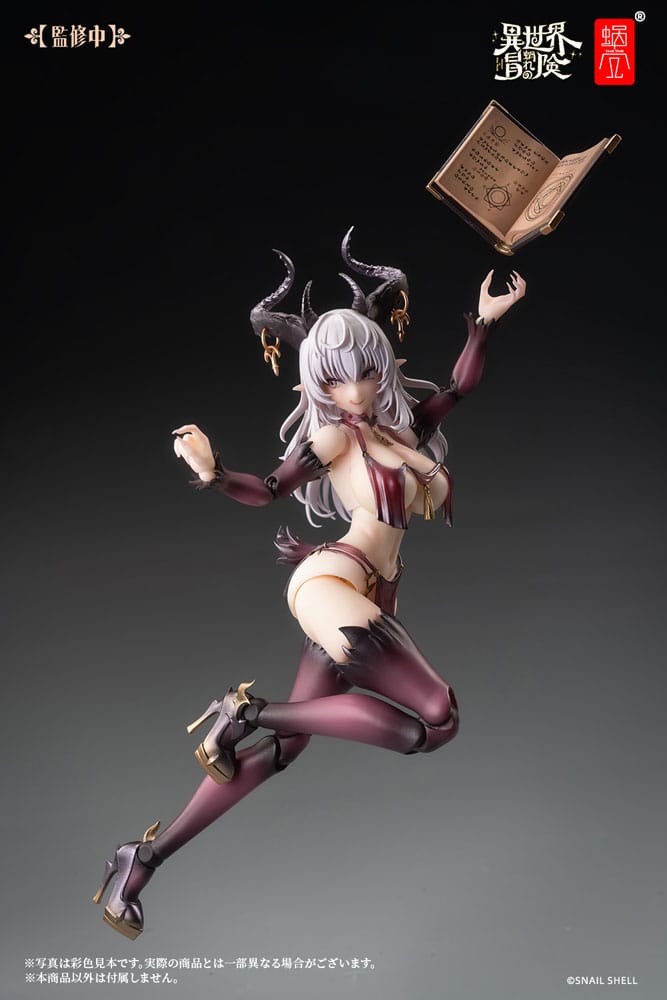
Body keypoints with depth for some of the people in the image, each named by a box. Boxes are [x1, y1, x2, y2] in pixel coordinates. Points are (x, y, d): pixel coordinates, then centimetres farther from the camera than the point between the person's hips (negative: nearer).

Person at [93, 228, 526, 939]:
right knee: (437, 717, -26)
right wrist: (211, 473, -13)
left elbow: (460, 387, 32)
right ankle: (251, 710, -17)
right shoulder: (335, 434, 2)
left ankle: (147, 856, 9)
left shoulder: (401, 425, 19)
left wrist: (484, 321, 28)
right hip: (333, 583, -7)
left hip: (371, 606, 7)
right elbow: (271, 491, 4)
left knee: (285, 746, 4)